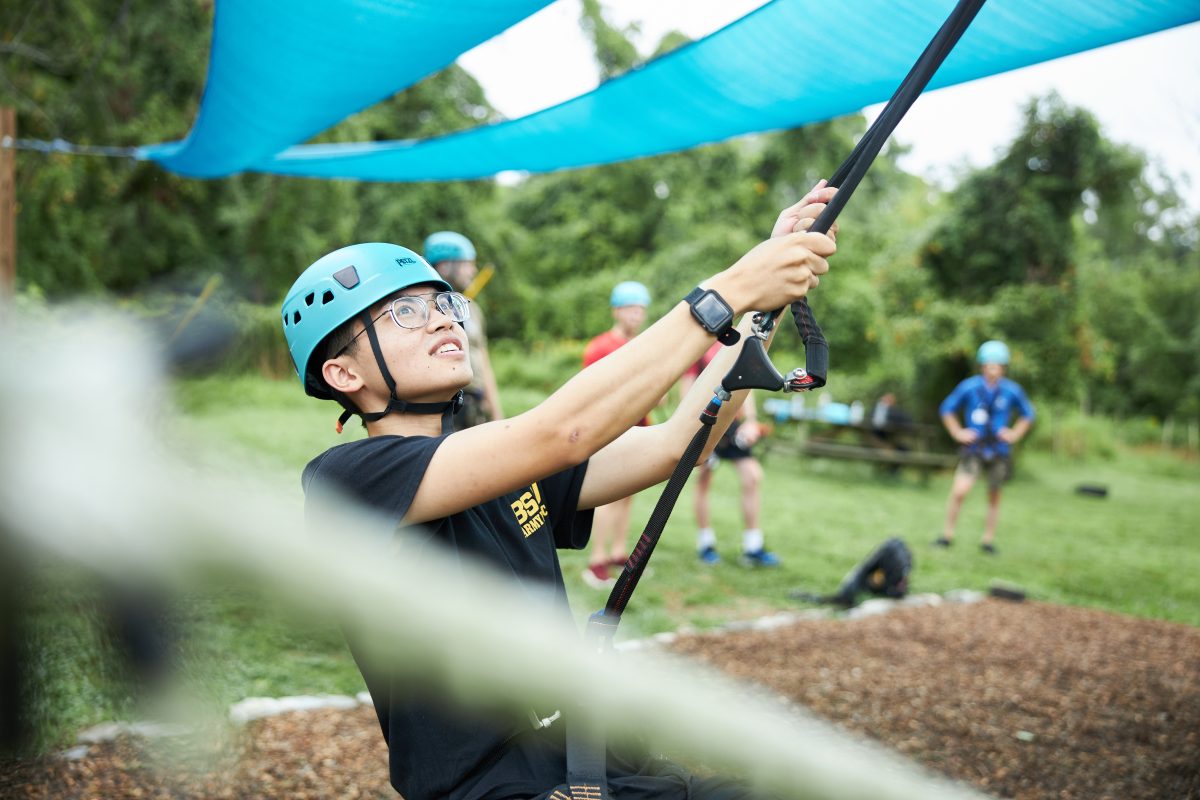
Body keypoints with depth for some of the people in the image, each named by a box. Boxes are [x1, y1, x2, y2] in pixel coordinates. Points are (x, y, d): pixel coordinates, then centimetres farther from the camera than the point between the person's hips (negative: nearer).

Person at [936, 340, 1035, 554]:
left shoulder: (1012, 391, -1)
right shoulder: (969, 387, -6)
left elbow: (1028, 414, 17)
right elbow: (947, 409, 8)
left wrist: (1015, 434, 5)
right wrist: (957, 432, 1)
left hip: (999, 451, 2)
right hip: (973, 450, -2)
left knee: (994, 496, 8)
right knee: (959, 491, -15)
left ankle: (988, 540, 22)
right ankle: (947, 534, 0)